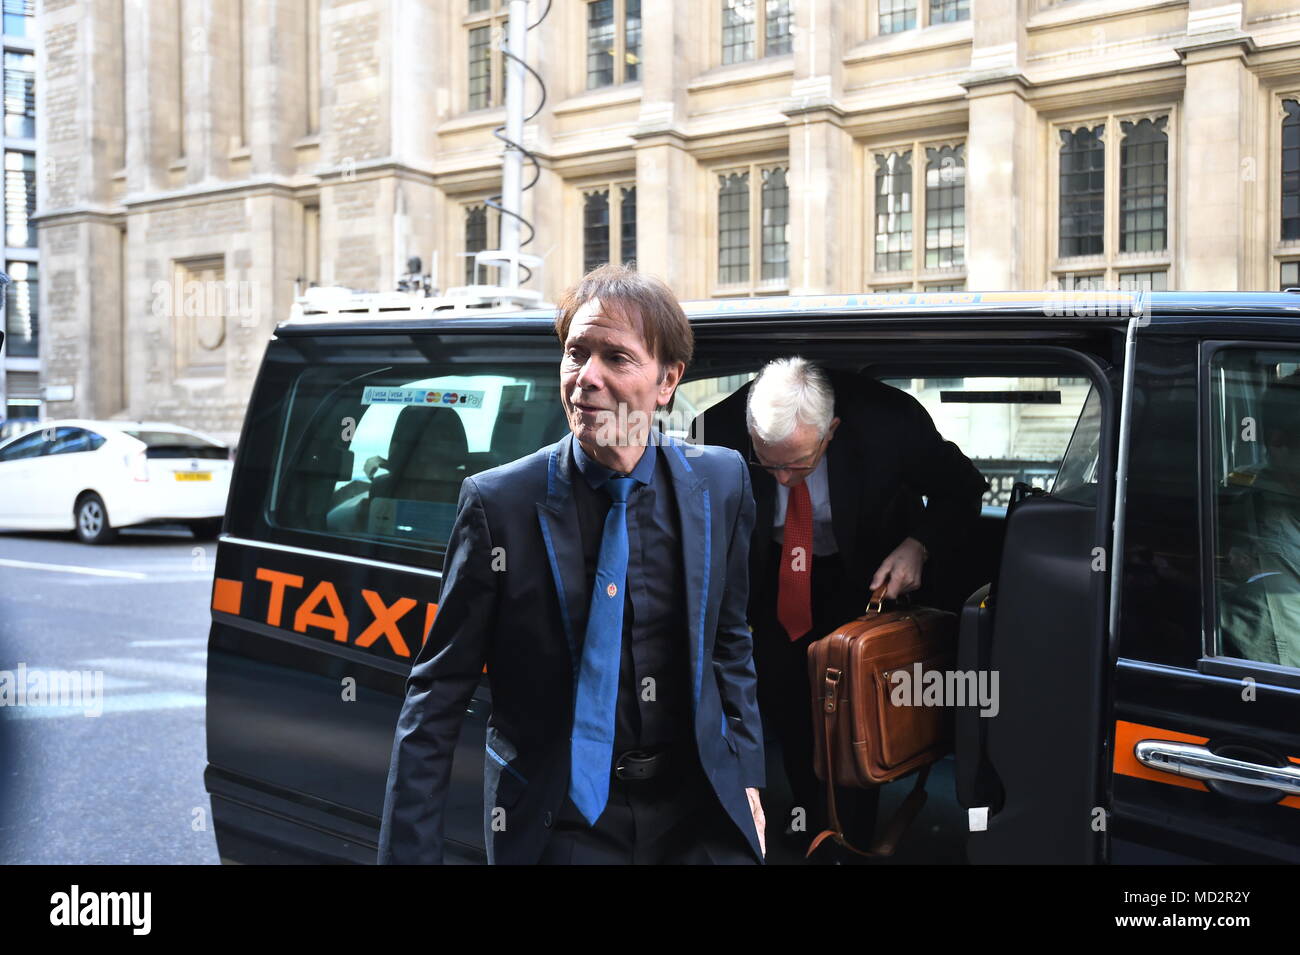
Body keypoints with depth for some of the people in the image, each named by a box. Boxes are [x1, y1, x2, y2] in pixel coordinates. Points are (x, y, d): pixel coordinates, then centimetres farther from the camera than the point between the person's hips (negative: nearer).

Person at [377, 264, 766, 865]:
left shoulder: (721, 483, -3)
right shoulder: (500, 502, -13)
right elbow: (436, 698, -10)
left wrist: (746, 776, 6)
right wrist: (409, 853, -13)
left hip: (699, 813, 3)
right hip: (558, 820, -2)